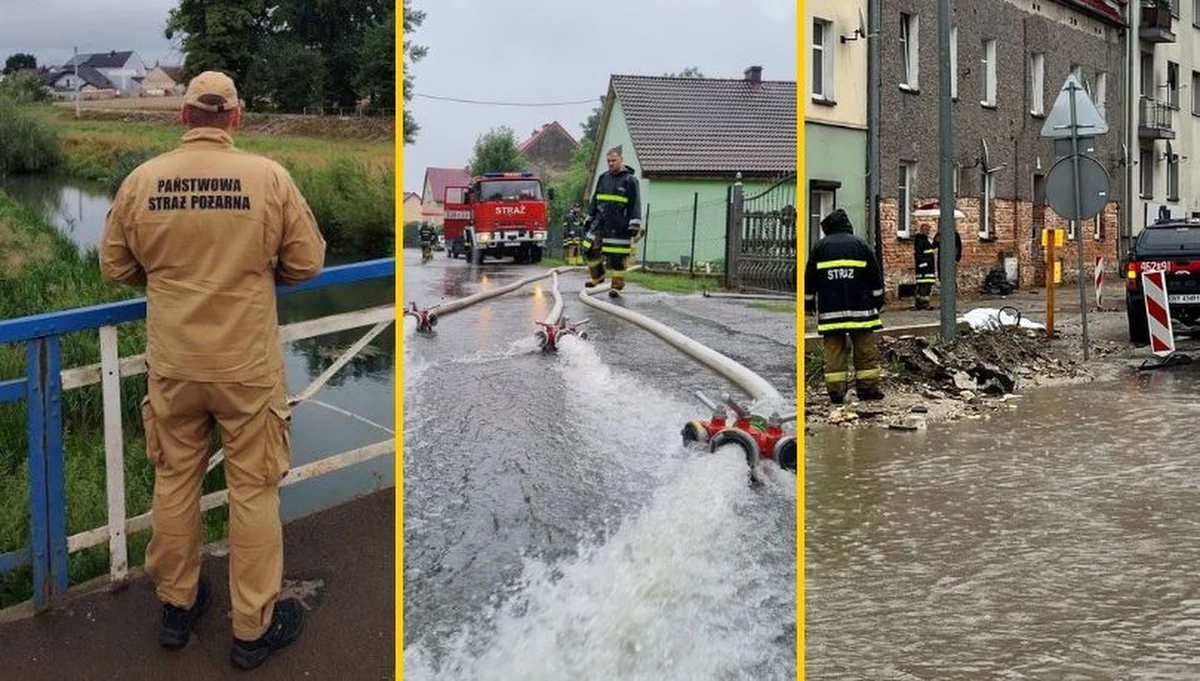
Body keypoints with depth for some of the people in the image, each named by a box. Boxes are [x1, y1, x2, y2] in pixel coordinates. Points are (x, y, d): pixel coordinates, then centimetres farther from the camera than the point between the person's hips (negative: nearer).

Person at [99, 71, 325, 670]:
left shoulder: (142, 180, -6)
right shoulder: (268, 177, -12)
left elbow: (115, 266, 5)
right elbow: (308, 262, -4)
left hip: (172, 364, 3)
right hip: (248, 366, -2)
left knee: (175, 481, 19)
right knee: (253, 490, 9)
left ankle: (177, 606, 34)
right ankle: (254, 628, 18)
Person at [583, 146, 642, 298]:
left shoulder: (630, 180, -4)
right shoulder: (603, 178, 14)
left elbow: (635, 205, -8)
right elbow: (595, 200, 23)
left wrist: (634, 226, -14)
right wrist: (589, 219, 21)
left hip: (619, 227, -6)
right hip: (600, 223, 6)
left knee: (617, 257, -4)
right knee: (590, 249, 4)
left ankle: (617, 285, 7)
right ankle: (597, 277, 24)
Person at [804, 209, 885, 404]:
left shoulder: (820, 247, 5)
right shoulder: (860, 245, 5)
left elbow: (810, 278, 8)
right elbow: (876, 276, 8)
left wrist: (808, 303, 18)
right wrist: (878, 301, 18)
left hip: (830, 309, 0)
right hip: (859, 307, 0)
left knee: (834, 348, 2)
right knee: (865, 347, 6)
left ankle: (836, 390, -1)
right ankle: (867, 387, 6)